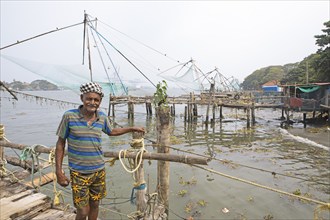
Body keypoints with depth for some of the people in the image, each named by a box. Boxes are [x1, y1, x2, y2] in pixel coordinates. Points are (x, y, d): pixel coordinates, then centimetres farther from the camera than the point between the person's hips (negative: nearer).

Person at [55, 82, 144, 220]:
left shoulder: (102, 118, -2)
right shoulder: (69, 116, -12)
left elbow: (111, 132, 19)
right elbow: (60, 143, -5)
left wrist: (132, 129, 20)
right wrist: (59, 172, -8)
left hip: (99, 171, 4)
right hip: (79, 173, -3)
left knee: (95, 205, 18)